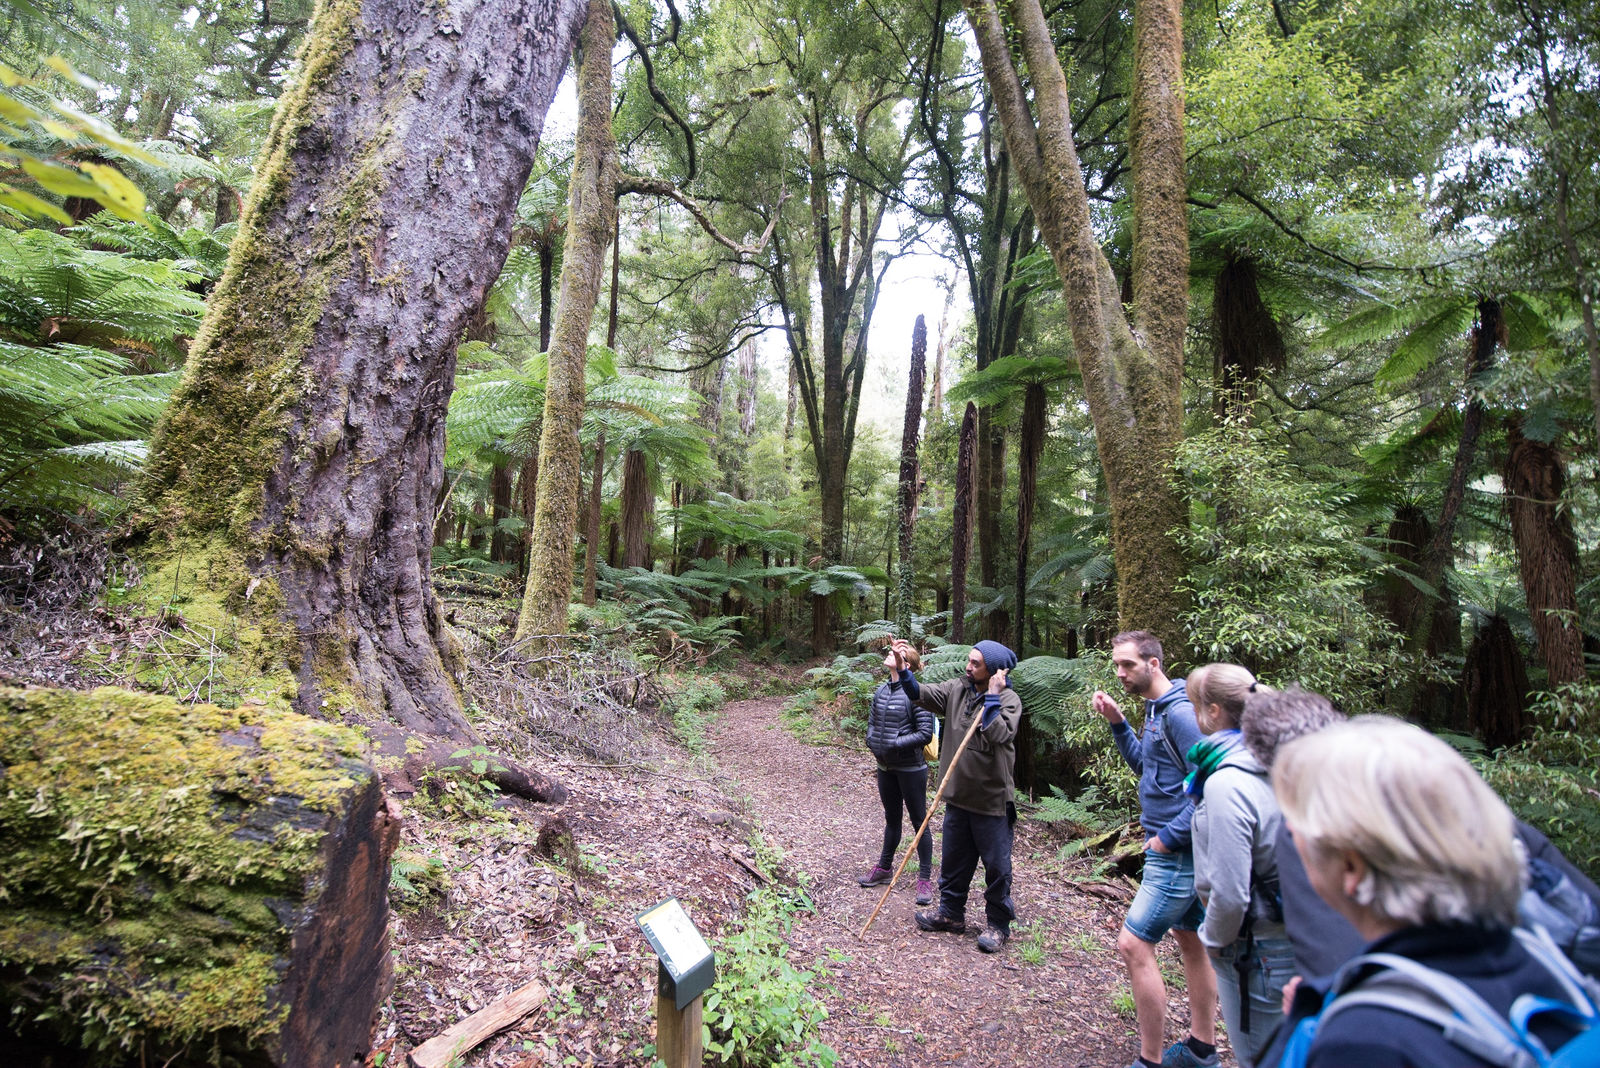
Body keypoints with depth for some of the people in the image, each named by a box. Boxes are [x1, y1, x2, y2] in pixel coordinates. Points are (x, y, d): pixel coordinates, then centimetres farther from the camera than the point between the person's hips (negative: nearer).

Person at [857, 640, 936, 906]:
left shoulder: (915, 693, -19)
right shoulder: (881, 691, 3)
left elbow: (925, 734, -20)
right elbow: (872, 722, 15)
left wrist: (894, 744, -19)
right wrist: (873, 742, -3)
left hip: (911, 768, -7)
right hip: (885, 767, 7)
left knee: (918, 821, 7)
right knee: (892, 818, 22)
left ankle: (925, 878, 20)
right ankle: (884, 868, 37)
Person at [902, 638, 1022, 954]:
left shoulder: (1008, 699, -15)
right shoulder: (957, 689, 0)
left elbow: (999, 735, -30)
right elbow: (921, 694, -1)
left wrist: (992, 695, -26)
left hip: (992, 799, -5)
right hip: (958, 795, 6)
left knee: (996, 866, 8)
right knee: (953, 860, 19)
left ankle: (998, 924, 26)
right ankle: (951, 913, 37)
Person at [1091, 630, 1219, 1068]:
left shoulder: (1180, 712, -22)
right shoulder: (1156, 709, 8)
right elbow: (1144, 765, 16)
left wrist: (1168, 837, -19)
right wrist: (1117, 722, 4)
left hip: (1176, 853, -10)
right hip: (1181, 851, 10)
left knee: (1133, 945, -6)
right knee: (1190, 941, 20)